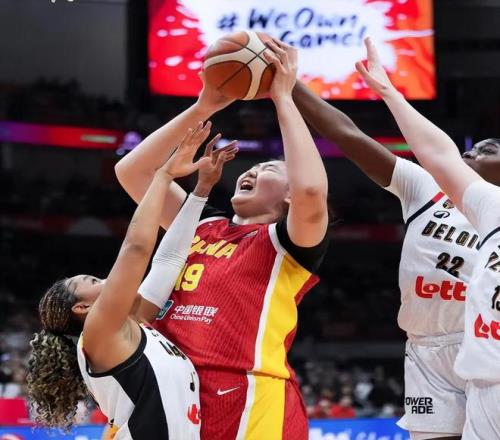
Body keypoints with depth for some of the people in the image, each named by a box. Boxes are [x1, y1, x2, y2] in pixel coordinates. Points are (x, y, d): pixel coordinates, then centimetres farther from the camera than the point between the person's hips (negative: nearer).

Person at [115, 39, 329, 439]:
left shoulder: (289, 243, 3)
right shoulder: (204, 227, 20)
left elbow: (312, 189, -19)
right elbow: (131, 171, 18)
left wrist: (284, 97, -9)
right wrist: (203, 108, 11)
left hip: (250, 405, -6)